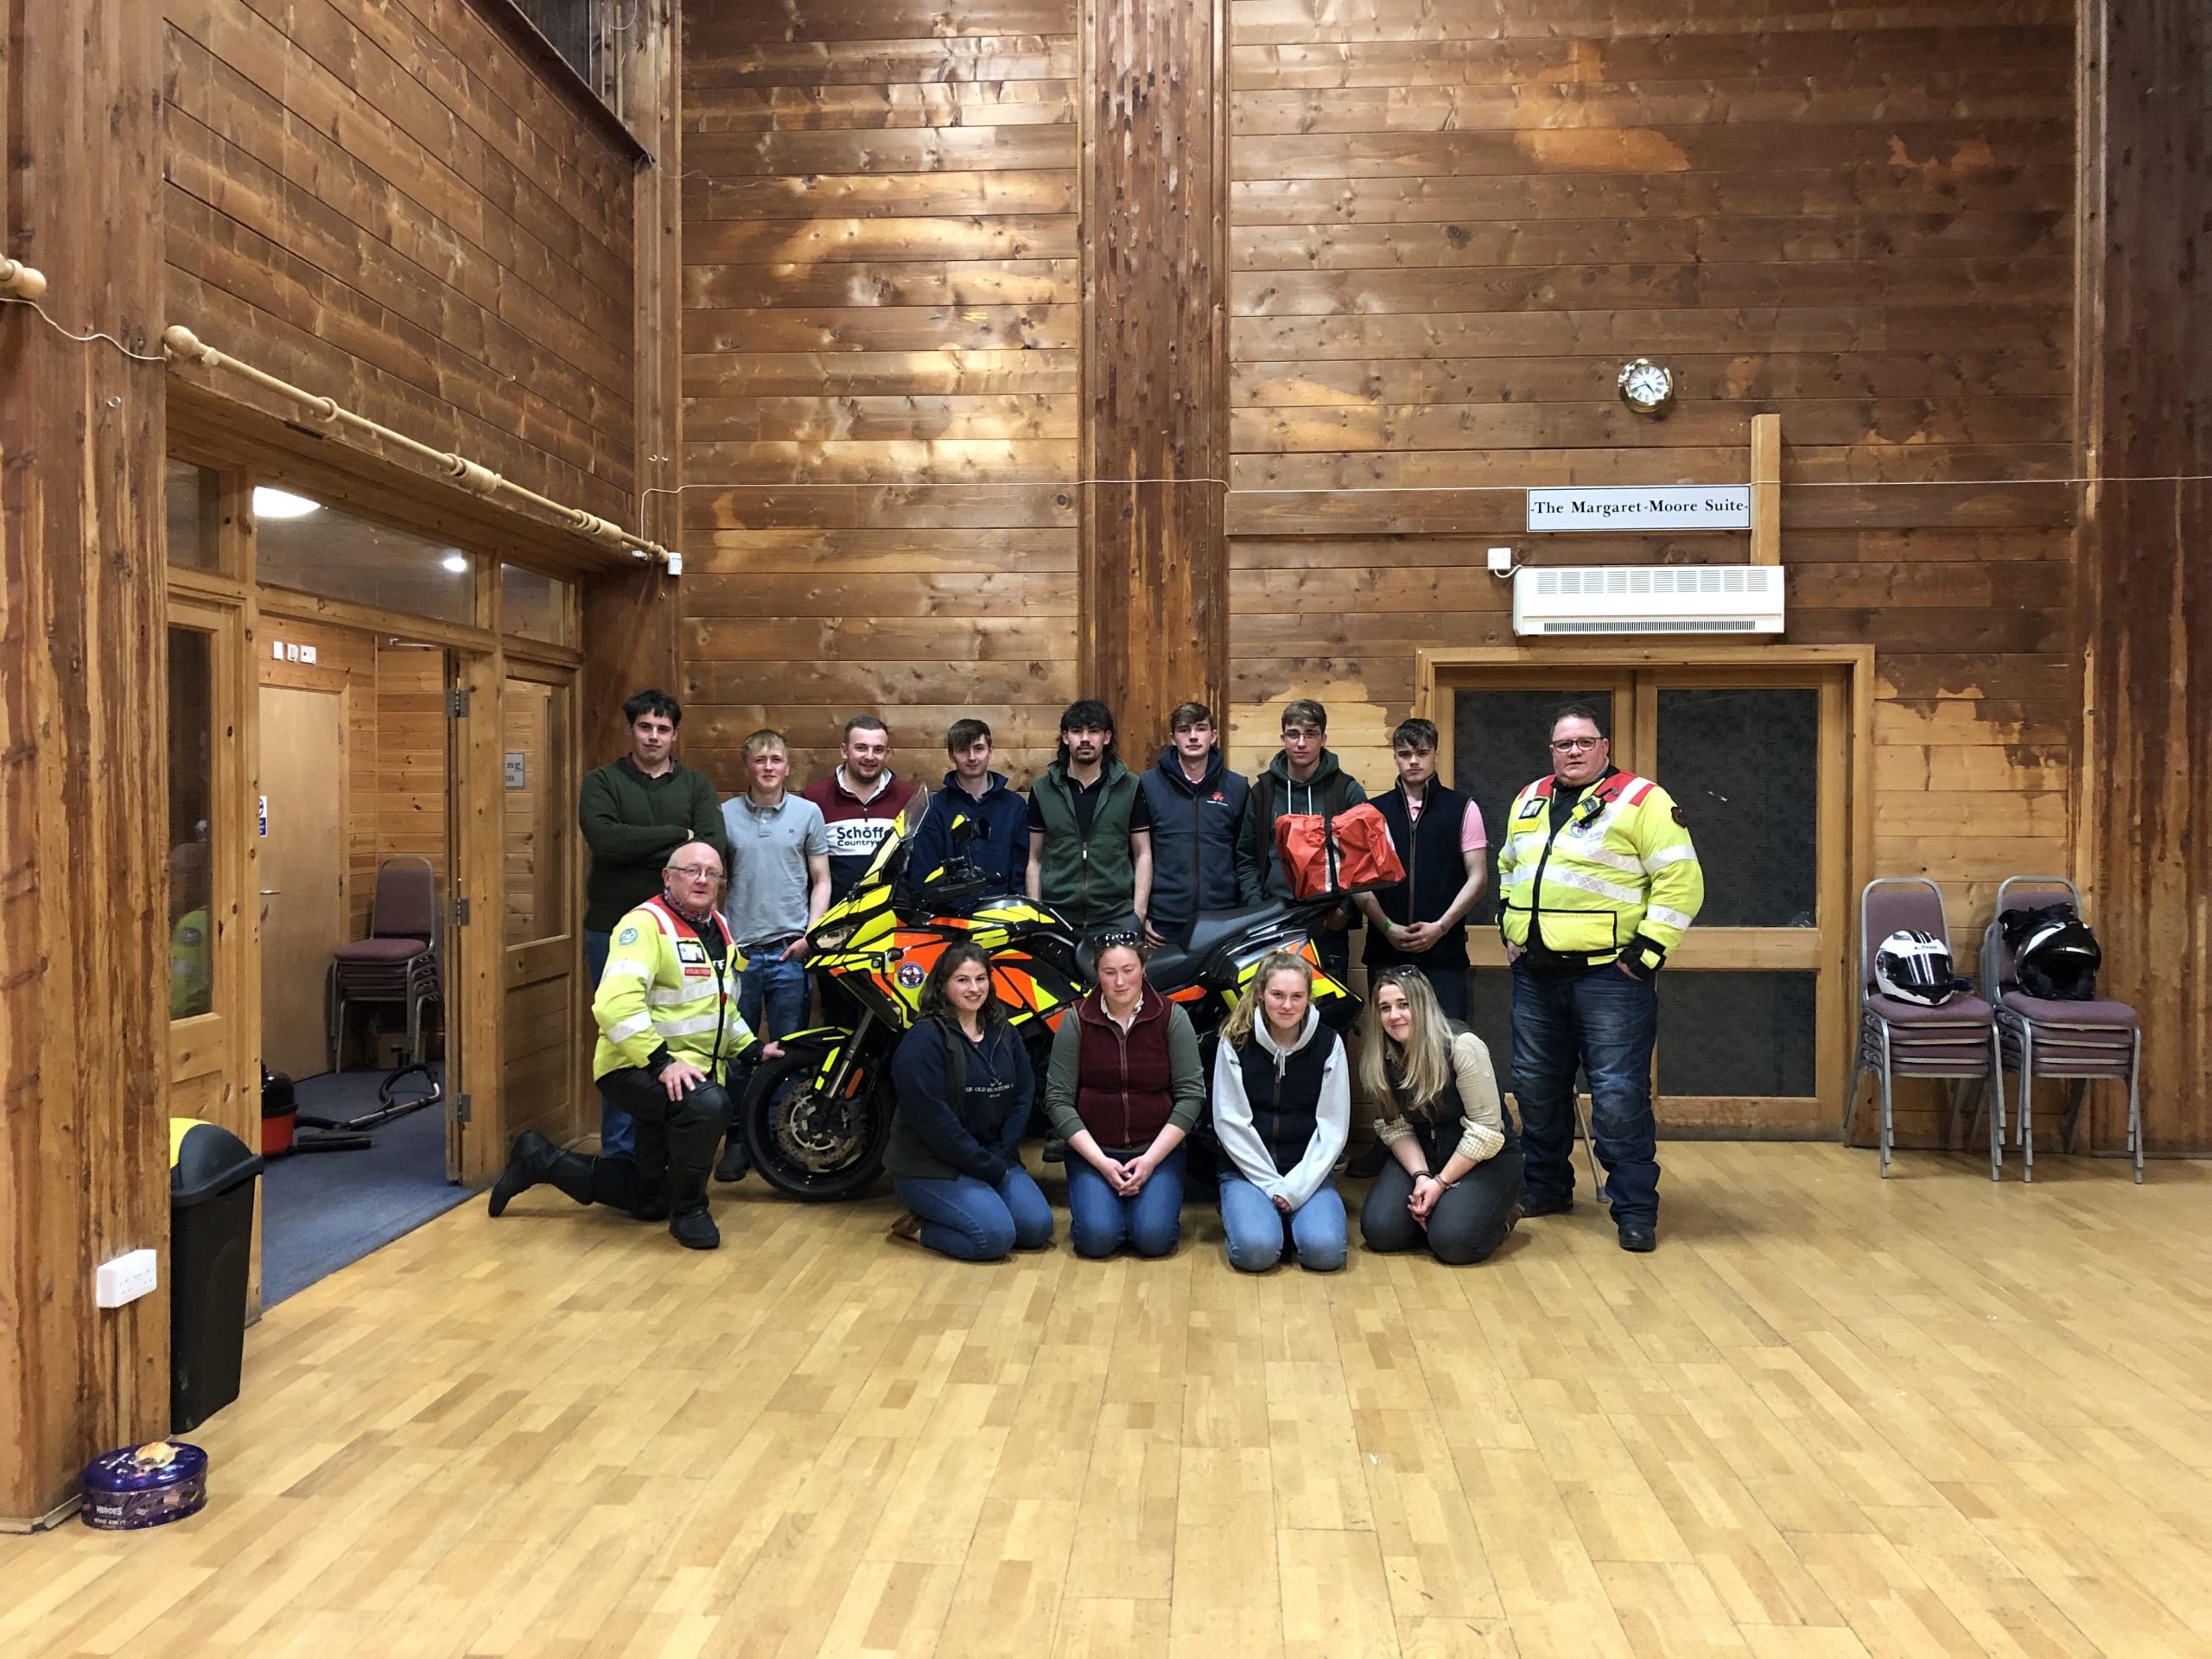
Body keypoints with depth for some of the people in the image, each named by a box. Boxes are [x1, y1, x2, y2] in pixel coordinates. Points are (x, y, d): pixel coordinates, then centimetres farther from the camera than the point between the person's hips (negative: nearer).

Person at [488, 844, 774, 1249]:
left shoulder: (718, 928, 12)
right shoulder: (646, 923, -17)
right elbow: (616, 1003, -30)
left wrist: (752, 1049, 15)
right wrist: (662, 1062, -34)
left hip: (698, 1069, 9)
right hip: (640, 1067, -9)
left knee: (649, 1200, 14)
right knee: (706, 1103, -39)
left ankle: (540, 1161, 28)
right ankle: (688, 1210, -16)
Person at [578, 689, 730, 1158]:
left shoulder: (696, 786, 10)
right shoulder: (602, 783, 5)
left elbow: (713, 850, -7)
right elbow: (605, 839, -15)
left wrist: (640, 851, -15)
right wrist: (677, 836, -11)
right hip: (615, 930, -2)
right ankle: (620, 1152, 10)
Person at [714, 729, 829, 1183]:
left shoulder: (807, 813, 6)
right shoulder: (726, 814, 6)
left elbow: (821, 881, 7)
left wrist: (810, 934, -4)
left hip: (790, 951, 0)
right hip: (738, 950, 1)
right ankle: (736, 1140, 16)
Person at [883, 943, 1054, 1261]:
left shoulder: (1004, 1034, 8)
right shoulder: (923, 1039, -14)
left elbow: (1023, 1097, 6)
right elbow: (932, 1118, -20)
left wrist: (1000, 1158, -9)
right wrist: (987, 1169, -17)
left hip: (995, 1159, 7)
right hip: (931, 1165, -7)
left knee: (1037, 1227, -11)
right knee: (995, 1235, -24)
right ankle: (918, 1228, 1)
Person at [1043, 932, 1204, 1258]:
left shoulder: (1171, 1017, -3)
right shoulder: (1077, 1021, -2)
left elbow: (1191, 1094, -5)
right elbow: (1058, 1099, -4)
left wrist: (1151, 1159, -13)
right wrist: (1100, 1161, -13)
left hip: (1157, 1151, 0)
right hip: (1092, 1152, 0)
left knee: (1154, 1237, -21)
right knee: (1097, 1237, -22)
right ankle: (1104, 1196, 11)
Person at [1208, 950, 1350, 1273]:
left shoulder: (1328, 1044, -1)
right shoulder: (1236, 1042, -4)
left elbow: (1333, 1128, -3)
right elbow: (1230, 1123, -6)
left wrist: (1295, 1188, -12)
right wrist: (1272, 1185, -12)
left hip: (1308, 1172, 1)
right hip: (1248, 1170, -1)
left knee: (1324, 1250, -25)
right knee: (1256, 1250, -27)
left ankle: (1292, 1214, 8)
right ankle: (1237, 1209, 7)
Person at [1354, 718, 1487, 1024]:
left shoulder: (1462, 809, 6)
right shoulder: (1373, 812, 10)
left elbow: (1477, 876, 2)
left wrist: (1441, 926, -10)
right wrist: (1387, 927, -8)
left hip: (1444, 950, -2)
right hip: (1386, 950, 2)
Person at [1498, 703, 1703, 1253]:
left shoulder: (1642, 800, -6)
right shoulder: (1528, 803, 15)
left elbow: (1681, 880, -10)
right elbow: (1508, 868, 29)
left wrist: (1648, 951, -14)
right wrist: (1509, 928, 17)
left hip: (1609, 975, -6)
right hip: (1536, 975, 7)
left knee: (1618, 1094, -6)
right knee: (1536, 1086, 14)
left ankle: (1635, 1210, 6)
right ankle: (1546, 1188, 31)